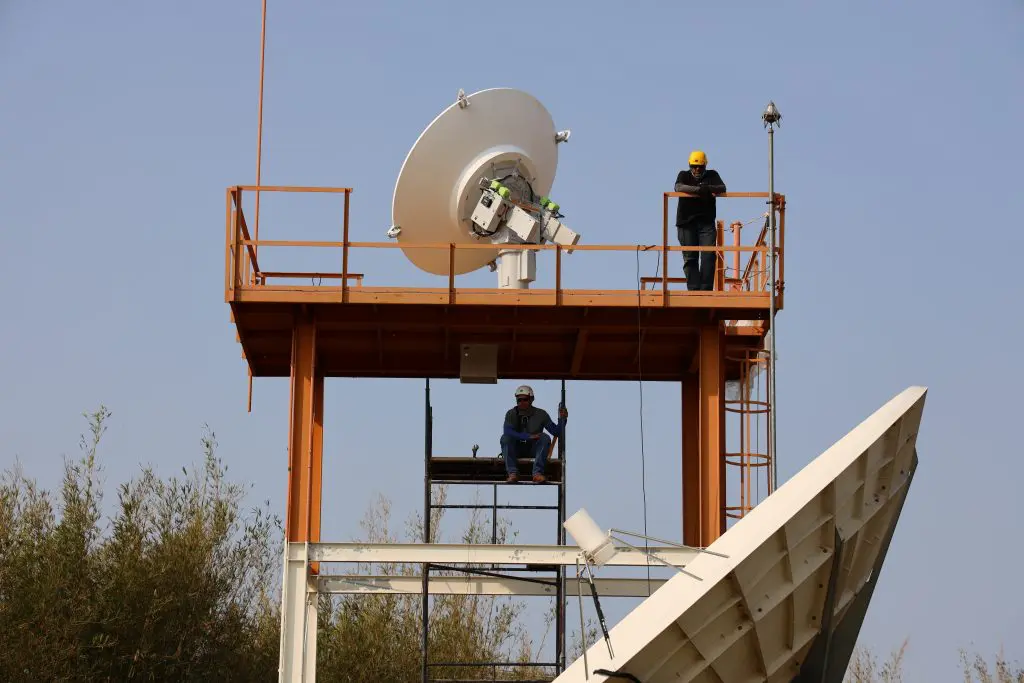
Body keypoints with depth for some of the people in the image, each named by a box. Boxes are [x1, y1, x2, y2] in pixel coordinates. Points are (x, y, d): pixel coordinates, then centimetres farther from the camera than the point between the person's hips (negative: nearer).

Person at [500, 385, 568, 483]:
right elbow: (507, 431, -22)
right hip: (516, 450, 0)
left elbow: (556, 432, -2)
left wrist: (562, 419, -21)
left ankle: (537, 473, -38)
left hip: (533, 449, 0)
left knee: (545, 438, -27)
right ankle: (513, 473, -38)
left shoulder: (540, 414, 0)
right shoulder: (511, 414, -2)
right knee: (505, 438, -28)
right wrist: (528, 436, -33)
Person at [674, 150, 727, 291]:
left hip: (706, 223, 0)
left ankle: (706, 289, -13)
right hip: (686, 223, 0)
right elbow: (678, 187, -14)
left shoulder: (712, 175, 12)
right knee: (690, 258, -1)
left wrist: (709, 188, -28)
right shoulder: (684, 175, 8)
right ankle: (693, 289, -1)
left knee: (709, 255, -12)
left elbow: (722, 188, -6)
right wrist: (698, 189, -28)